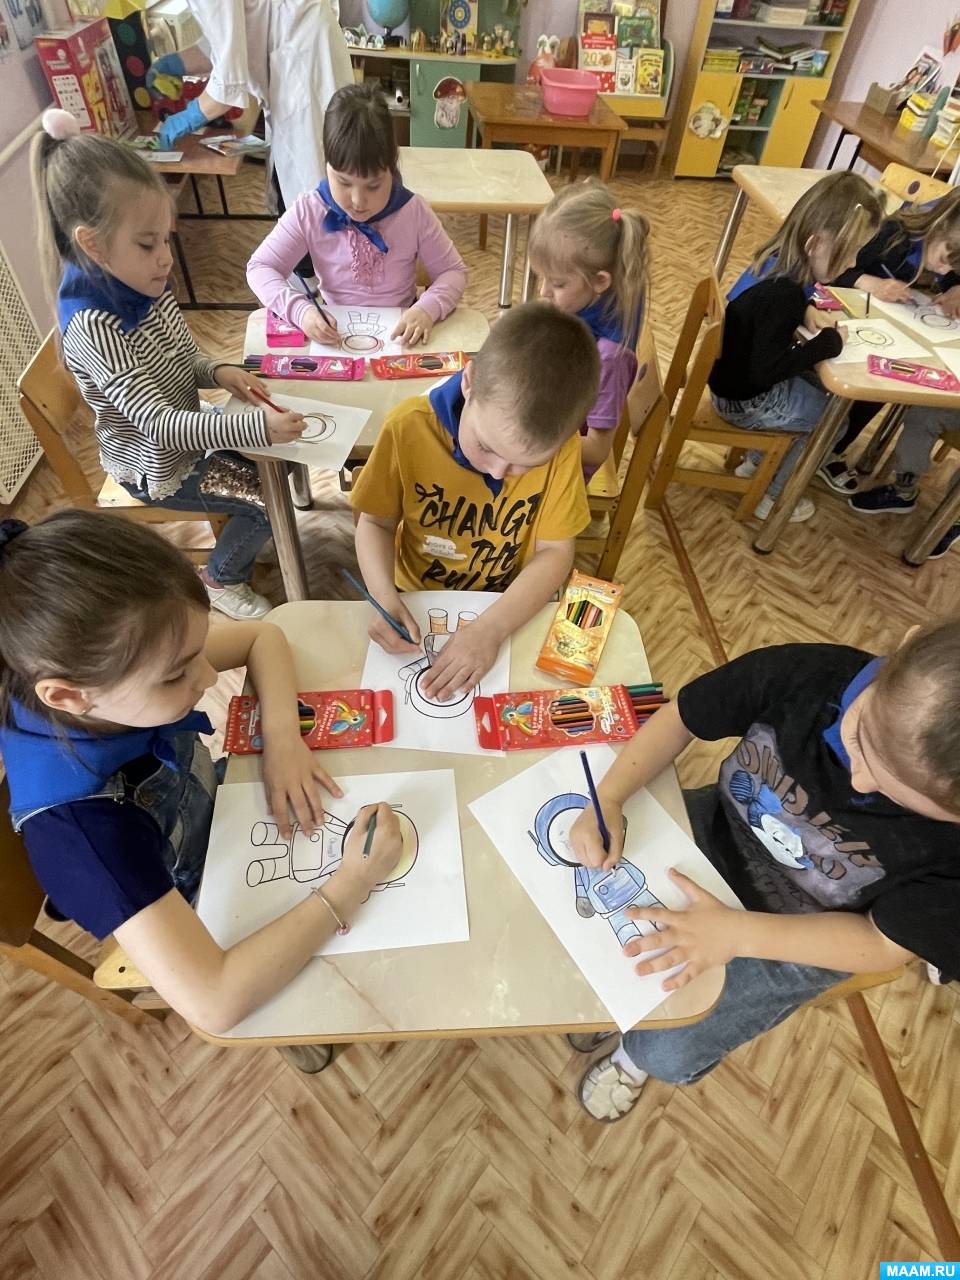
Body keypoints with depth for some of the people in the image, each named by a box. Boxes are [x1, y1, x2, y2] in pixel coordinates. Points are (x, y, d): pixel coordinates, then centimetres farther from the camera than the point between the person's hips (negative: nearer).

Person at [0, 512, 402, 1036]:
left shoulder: (104, 664, -27)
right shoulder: (82, 823, -42)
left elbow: (261, 636, -12)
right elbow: (214, 1003, -42)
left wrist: (282, 736, -28)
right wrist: (349, 885, -37)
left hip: (216, 819, 5)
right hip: (202, 915, -4)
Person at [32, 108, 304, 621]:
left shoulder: (143, 286, -6)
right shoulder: (93, 326, -30)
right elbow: (159, 424, -36)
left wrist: (219, 371, -14)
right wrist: (256, 426, -44)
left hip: (185, 430, 8)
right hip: (155, 466, -8)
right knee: (268, 501, -11)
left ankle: (242, 537, 32)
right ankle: (222, 579, 15)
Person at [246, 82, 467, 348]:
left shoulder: (414, 211, -7)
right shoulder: (309, 212, -8)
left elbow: (453, 271, -1)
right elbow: (260, 267, -6)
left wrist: (428, 309, -22)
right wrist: (299, 310, -26)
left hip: (399, 334, 0)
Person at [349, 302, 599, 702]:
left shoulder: (560, 446, -19)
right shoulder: (408, 427, -19)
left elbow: (555, 551, -14)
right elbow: (376, 522, -6)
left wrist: (490, 628, -27)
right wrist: (385, 597, -24)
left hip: (512, 608, 1)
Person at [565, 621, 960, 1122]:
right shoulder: (804, 673, -31)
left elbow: (883, 944, -18)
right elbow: (678, 719, -17)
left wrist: (735, 932, -32)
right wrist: (607, 799, -30)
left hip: (797, 937, -2)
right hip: (716, 829, 2)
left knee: (669, 1053, -5)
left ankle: (634, 1054, 34)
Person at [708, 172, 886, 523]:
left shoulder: (778, 257, -3)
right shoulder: (783, 293, -31)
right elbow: (766, 370, -32)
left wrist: (806, 310, -1)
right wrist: (827, 343, -22)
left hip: (735, 375, 9)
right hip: (744, 399, -8)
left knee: (817, 386, 27)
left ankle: (757, 462, 35)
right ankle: (772, 497, 19)